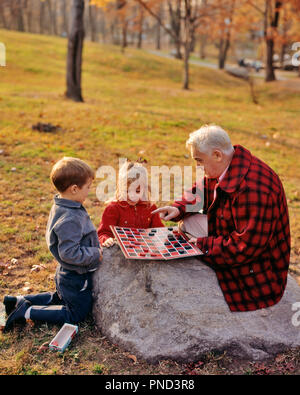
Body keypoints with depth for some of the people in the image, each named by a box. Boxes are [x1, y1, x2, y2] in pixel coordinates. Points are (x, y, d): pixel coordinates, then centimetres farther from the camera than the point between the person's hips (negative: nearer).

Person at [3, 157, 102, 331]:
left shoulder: (61, 207, -1)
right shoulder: (70, 219, -33)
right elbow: (69, 253, -32)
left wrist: (95, 247, 7)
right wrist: (96, 254, -22)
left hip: (66, 274, 9)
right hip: (76, 279, -9)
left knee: (59, 299, 32)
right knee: (75, 314, 10)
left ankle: (21, 301, 23)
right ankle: (27, 312, 4)